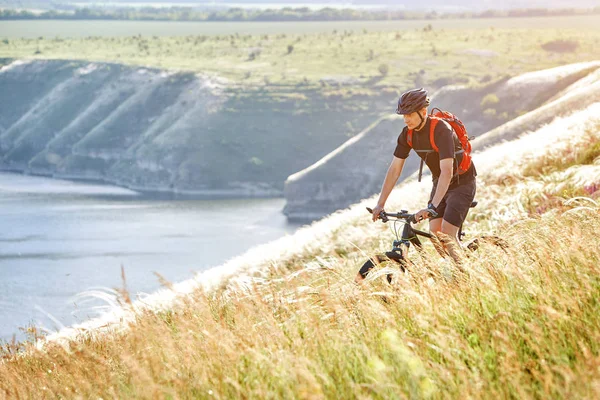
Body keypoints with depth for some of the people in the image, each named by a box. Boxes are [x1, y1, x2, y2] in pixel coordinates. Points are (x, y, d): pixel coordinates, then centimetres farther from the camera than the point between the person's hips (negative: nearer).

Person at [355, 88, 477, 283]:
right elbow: (395, 168, -5)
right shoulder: (408, 133, -10)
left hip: (462, 182, -7)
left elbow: (447, 172, -38)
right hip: (439, 182, 7)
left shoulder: (441, 130, -31)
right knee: (434, 234, -1)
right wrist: (380, 204, -11)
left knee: (447, 234, -17)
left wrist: (432, 207, -46)